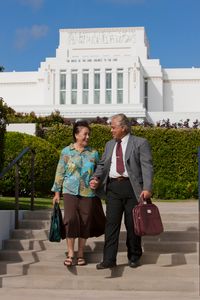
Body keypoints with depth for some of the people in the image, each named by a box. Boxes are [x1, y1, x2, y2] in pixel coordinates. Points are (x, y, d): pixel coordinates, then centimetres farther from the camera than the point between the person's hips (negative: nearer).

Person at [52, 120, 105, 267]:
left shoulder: (93, 153, 6)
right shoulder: (66, 151, 3)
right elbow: (60, 172, 6)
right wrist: (57, 192, 5)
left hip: (88, 193, 2)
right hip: (70, 192, -1)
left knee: (85, 222, 3)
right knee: (71, 220, -12)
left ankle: (81, 253, 16)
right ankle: (70, 253, -1)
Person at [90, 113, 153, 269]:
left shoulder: (140, 143, 0)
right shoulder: (109, 145, 18)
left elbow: (147, 166, -7)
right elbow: (102, 164, 21)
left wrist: (147, 188, -17)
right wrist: (96, 178, 1)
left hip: (131, 186, -4)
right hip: (113, 187, 4)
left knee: (132, 224, 5)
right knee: (111, 223, -1)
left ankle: (134, 257, 21)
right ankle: (109, 259, 2)